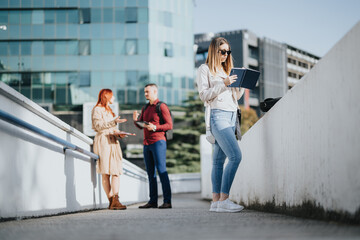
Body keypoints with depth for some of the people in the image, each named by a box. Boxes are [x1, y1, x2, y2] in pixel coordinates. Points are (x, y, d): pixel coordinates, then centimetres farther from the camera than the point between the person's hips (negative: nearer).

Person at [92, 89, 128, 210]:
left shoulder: (109, 110, 26)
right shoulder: (97, 109, 0)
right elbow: (98, 126, -12)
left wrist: (119, 133, 7)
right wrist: (114, 122, -19)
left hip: (113, 142, 8)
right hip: (103, 142, -8)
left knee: (117, 171, -6)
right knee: (105, 173, -8)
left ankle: (115, 200, -13)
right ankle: (111, 200, -7)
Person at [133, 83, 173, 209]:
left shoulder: (162, 106, -3)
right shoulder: (145, 108, 19)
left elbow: (169, 125, -8)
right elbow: (140, 126, 20)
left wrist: (155, 127, -21)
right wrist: (136, 120, -1)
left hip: (158, 142, -8)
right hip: (147, 143, 8)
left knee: (161, 171, -11)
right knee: (150, 173, 6)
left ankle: (167, 201, -13)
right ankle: (153, 201, 7)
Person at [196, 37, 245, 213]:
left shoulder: (227, 70, 24)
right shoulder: (205, 69, 3)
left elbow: (236, 96, 23)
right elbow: (204, 95, -7)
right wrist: (223, 84, -15)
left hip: (232, 116, 7)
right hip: (218, 115, -7)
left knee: (219, 159, 5)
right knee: (235, 156, -20)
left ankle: (216, 201, 3)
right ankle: (223, 200, -19)